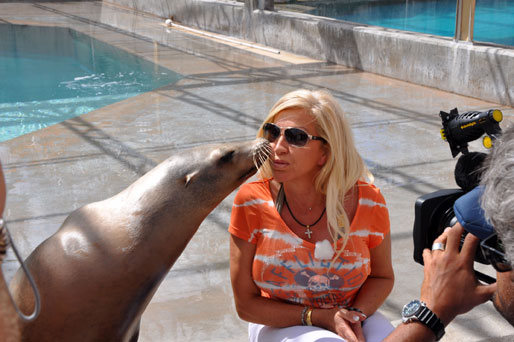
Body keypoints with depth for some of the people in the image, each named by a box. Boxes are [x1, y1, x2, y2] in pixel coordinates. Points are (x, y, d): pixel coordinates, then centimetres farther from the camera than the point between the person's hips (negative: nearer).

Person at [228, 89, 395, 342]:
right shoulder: (251, 203, -16)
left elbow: (382, 276, 5)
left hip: (352, 318, 2)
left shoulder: (368, 202, -13)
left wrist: (357, 314, -15)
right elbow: (246, 304, -10)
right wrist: (321, 317, -18)